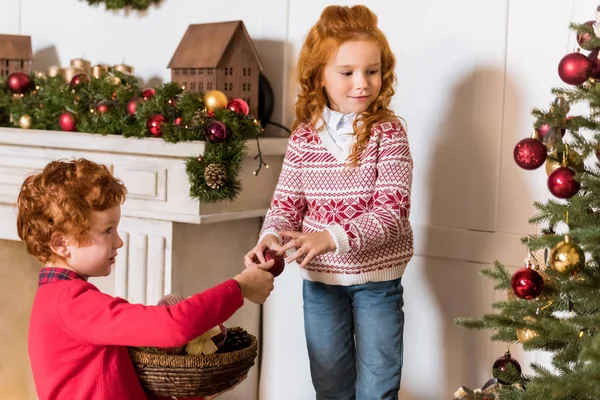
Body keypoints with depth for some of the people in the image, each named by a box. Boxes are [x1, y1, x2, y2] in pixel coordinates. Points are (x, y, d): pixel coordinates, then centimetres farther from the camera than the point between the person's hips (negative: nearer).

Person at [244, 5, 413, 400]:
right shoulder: (304, 136, -3)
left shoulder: (388, 131, -12)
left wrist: (334, 237, -34)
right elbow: (286, 203, 1)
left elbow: (392, 208, -20)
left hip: (378, 279, -2)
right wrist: (271, 237, -21)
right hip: (319, 279, 3)